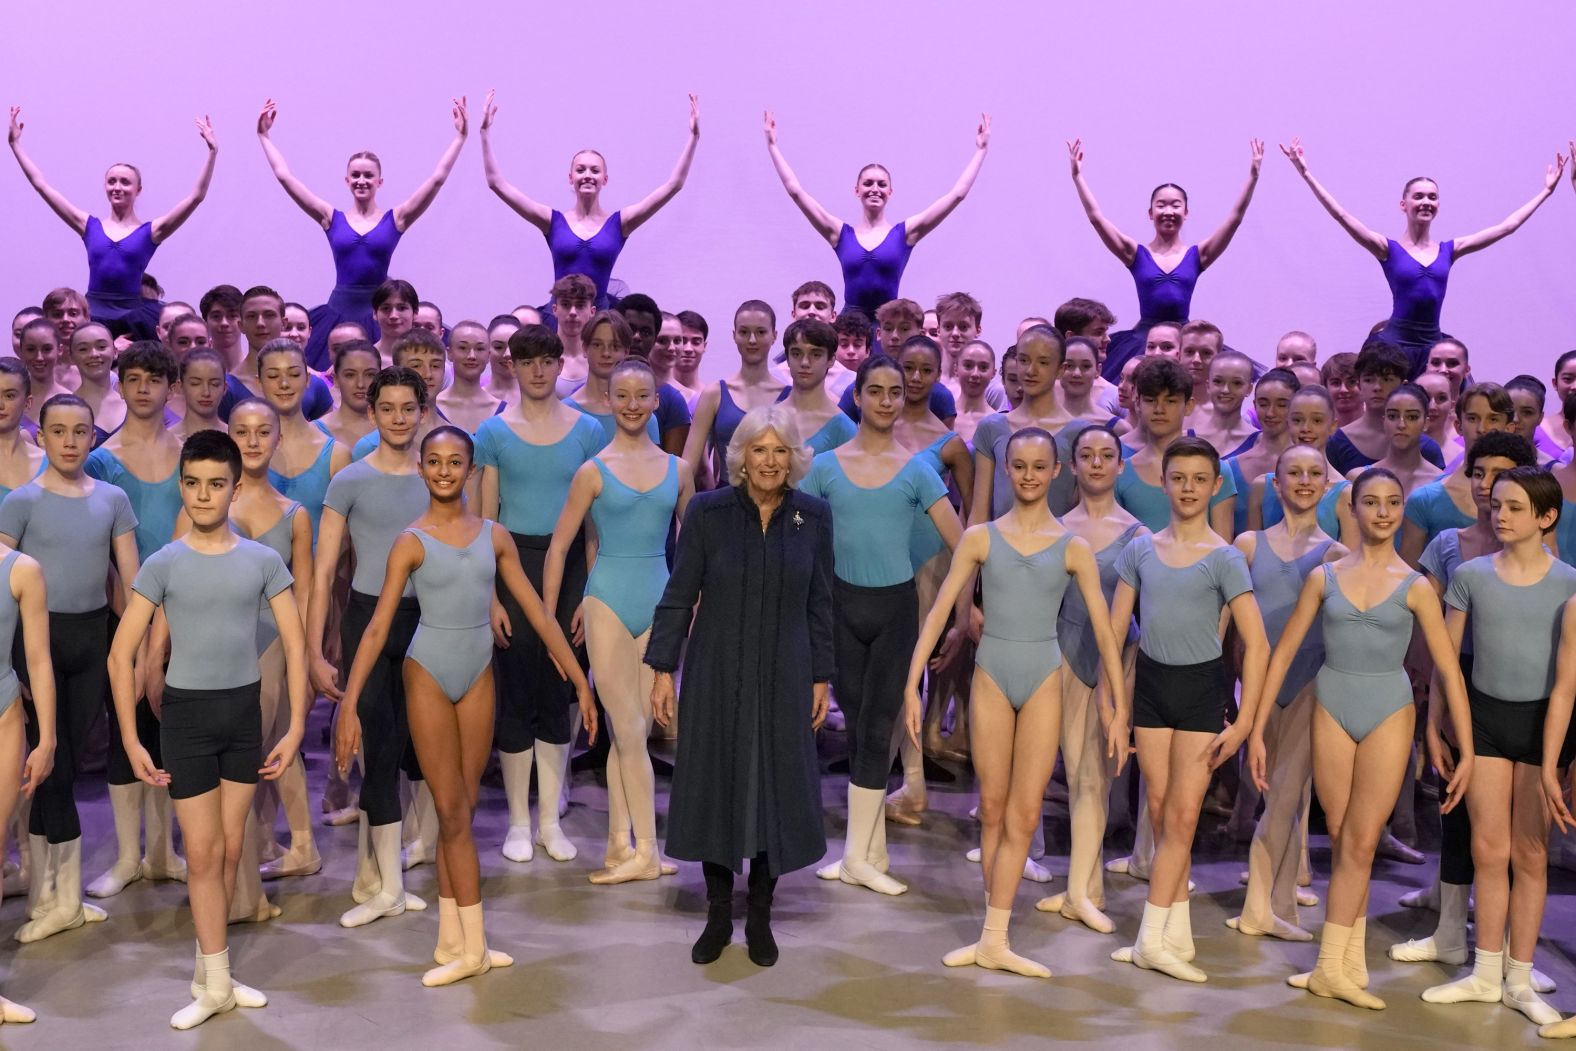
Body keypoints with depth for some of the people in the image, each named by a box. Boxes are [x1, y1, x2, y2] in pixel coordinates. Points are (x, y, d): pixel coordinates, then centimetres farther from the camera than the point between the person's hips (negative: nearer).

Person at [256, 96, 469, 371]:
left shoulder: (395, 219, 4)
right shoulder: (332, 218, 7)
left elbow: (438, 178, -1)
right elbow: (285, 176, 9)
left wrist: (460, 137, -2)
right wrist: (265, 136, 14)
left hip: (379, 315, -1)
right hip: (338, 312, 1)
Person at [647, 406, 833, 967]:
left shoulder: (814, 516, -1)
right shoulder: (707, 511, -6)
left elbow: (819, 604, 5)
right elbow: (678, 596, -3)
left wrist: (822, 677, 5)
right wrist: (663, 669, -6)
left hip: (784, 676, 1)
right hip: (716, 674, -1)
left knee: (777, 790, 5)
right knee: (716, 787, 6)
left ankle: (760, 917, 22)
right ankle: (718, 916, 22)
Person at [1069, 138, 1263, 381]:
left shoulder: (1197, 255, 8)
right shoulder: (1137, 254, 6)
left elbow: (1235, 217, 4)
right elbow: (1096, 217, 0)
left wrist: (1253, 176, -2)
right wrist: (1077, 175, -2)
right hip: (1143, 340, -1)